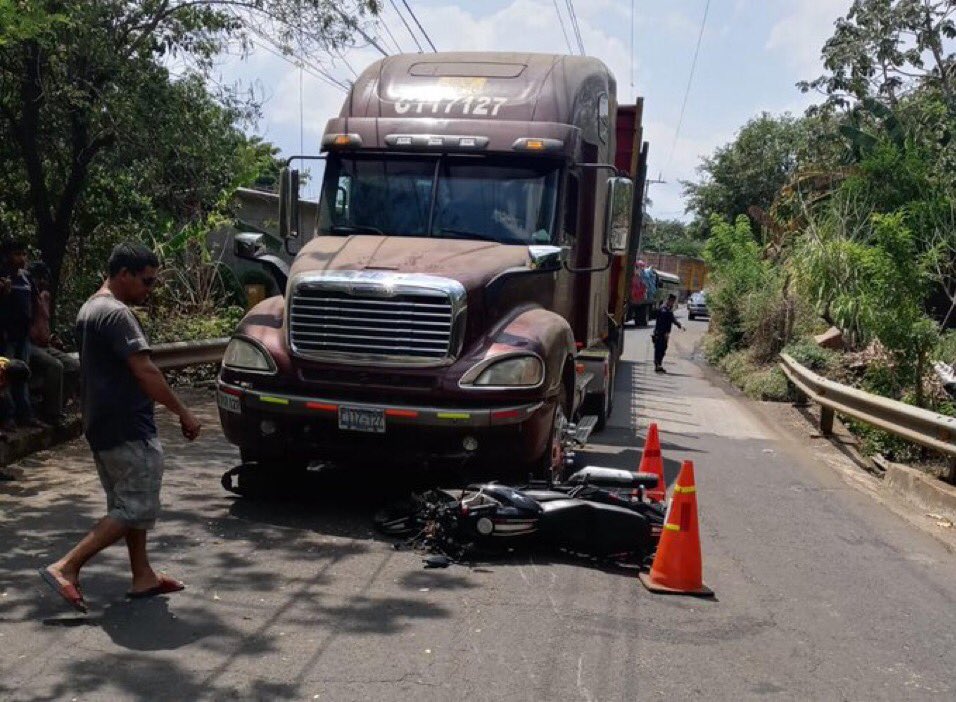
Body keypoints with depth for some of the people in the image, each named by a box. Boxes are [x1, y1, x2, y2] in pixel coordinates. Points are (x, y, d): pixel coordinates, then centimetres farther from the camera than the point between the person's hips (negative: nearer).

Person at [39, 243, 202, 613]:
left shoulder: (89, 309, 14)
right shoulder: (116, 313, -18)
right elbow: (144, 371, -23)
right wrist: (182, 411, -18)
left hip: (103, 424, 11)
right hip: (127, 428, -11)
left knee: (127, 503, 17)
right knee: (136, 510, -4)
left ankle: (143, 577, 24)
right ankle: (66, 567, -6)